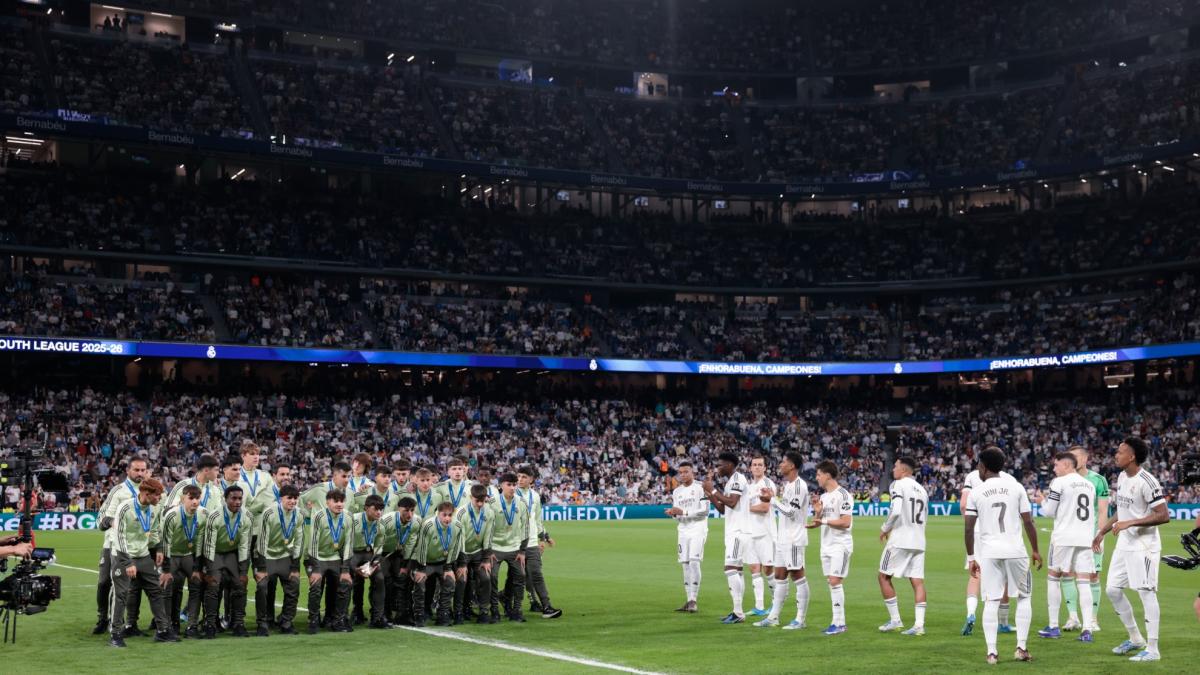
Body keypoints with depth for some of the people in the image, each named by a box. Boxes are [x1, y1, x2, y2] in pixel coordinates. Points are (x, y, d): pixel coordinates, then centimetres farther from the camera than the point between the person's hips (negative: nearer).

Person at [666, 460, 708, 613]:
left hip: (697, 529, -6)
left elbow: (704, 511, -13)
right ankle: (689, 600, 11)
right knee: (686, 565, 5)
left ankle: (693, 600, -11)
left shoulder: (700, 488, -6)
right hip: (683, 530, 6)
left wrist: (683, 512, -17)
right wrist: (672, 513, -6)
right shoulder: (676, 492, 13)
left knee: (694, 563, -15)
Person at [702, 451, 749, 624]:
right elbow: (723, 509, 21)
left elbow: (731, 502, -23)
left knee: (731, 568, -13)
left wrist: (713, 490, -15)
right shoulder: (730, 481, 18)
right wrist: (711, 495, 9)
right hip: (732, 531, 10)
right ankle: (738, 610, 14)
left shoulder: (738, 479, -11)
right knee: (736, 570, 11)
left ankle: (738, 613, -13)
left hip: (738, 531, -10)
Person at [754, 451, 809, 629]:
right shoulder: (786, 484, 14)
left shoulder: (799, 485, -16)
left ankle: (800, 619, 2)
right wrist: (771, 498, 7)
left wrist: (773, 499, -15)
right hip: (782, 537, 10)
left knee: (797, 576, -3)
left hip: (794, 539, -10)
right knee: (779, 576, 10)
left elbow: (791, 512, -20)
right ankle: (773, 616, 15)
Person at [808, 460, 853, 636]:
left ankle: (839, 623, -9)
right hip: (826, 545, 8)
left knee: (835, 581, -13)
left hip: (840, 544, -8)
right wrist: (817, 511, -2)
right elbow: (819, 520, 17)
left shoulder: (843, 495, -12)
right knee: (831, 582, 7)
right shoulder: (823, 496, 14)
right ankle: (838, 621, 12)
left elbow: (846, 522, -18)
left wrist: (824, 521, -20)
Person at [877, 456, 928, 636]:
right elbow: (924, 517, 18)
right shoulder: (922, 489, 16)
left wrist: (885, 528, -4)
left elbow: (895, 511, -20)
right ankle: (919, 624, -3)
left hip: (900, 540, -7)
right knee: (917, 581, 3)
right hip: (919, 541, 7)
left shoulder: (898, 485, -7)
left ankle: (895, 620, 6)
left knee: (884, 577, 6)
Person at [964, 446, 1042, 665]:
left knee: (991, 601, 4)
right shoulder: (1016, 487, 2)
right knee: (1024, 597, 15)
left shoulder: (976, 492, 0)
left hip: (989, 552, 0)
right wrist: (1035, 550, 12)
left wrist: (970, 557, 8)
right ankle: (1021, 647, 10)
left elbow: (969, 528, 0)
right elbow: (1028, 522, 2)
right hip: (1015, 550, 0)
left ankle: (992, 651, 1)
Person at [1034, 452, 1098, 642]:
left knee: (1053, 577, 9)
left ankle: (1053, 627, 11)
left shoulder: (1059, 482, -6)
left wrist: (1042, 500, 16)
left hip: (1064, 537, -5)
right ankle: (1087, 629, -6)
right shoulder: (1090, 485, 14)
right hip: (1085, 538, 5)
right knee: (1084, 582, 3)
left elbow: (1049, 512, -5)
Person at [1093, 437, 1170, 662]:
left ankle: (1152, 649, 2)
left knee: (1146, 592, -6)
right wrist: (1102, 531, 21)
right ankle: (1135, 639, 26)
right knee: (1113, 590, 11)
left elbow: (1164, 516, -22)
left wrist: (1130, 523, -24)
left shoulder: (1146, 482, -19)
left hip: (1143, 545, -9)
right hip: (1124, 543, 9)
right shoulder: (1122, 477, 9)